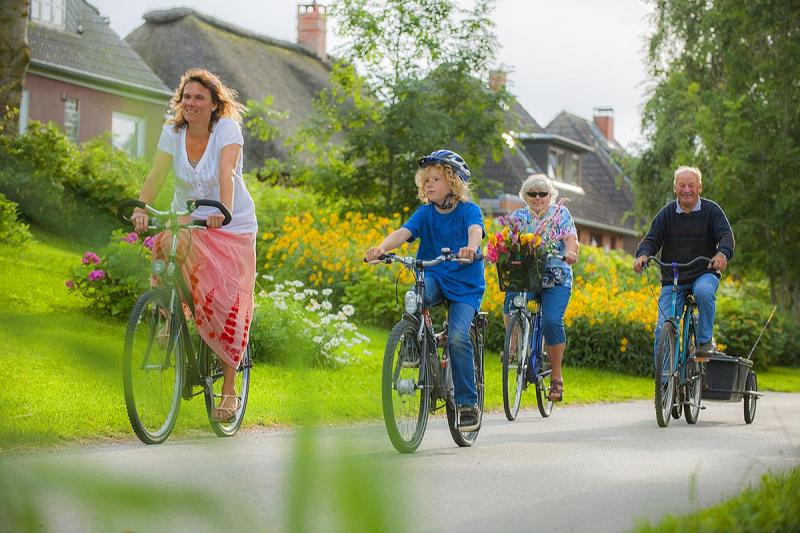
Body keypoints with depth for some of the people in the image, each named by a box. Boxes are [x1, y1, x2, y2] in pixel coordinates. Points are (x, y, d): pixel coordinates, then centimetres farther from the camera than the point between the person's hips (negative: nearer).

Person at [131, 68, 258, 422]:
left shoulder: (227, 128, -14)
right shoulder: (172, 132, -4)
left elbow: (226, 173, -29)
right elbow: (157, 174, -16)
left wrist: (223, 211, -46)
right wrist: (140, 208, -34)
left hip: (232, 225, -2)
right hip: (187, 221, 2)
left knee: (228, 303, -8)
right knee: (167, 248, -33)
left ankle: (229, 390, 3)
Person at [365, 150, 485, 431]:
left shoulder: (468, 210, -7)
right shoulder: (425, 213, 2)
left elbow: (476, 230, -29)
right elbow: (403, 232, -15)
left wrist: (471, 248, -54)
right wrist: (381, 248, -37)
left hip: (465, 284, -3)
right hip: (434, 277, 3)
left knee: (457, 338, -21)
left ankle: (468, 404, -10)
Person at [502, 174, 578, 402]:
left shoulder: (561, 213, 9)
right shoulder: (517, 216, 14)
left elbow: (571, 239, -4)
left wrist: (570, 253, -27)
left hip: (556, 279, -2)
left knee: (552, 321, -20)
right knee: (510, 304, -30)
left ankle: (556, 376, -8)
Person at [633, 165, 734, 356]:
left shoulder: (711, 210, 0)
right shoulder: (667, 213, 5)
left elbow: (726, 234, -10)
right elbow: (652, 239, 0)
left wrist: (723, 253, -34)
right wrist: (642, 255, -24)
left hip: (704, 274, -2)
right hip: (672, 279, 2)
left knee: (704, 291, -37)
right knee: (663, 328, -10)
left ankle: (705, 340, -16)